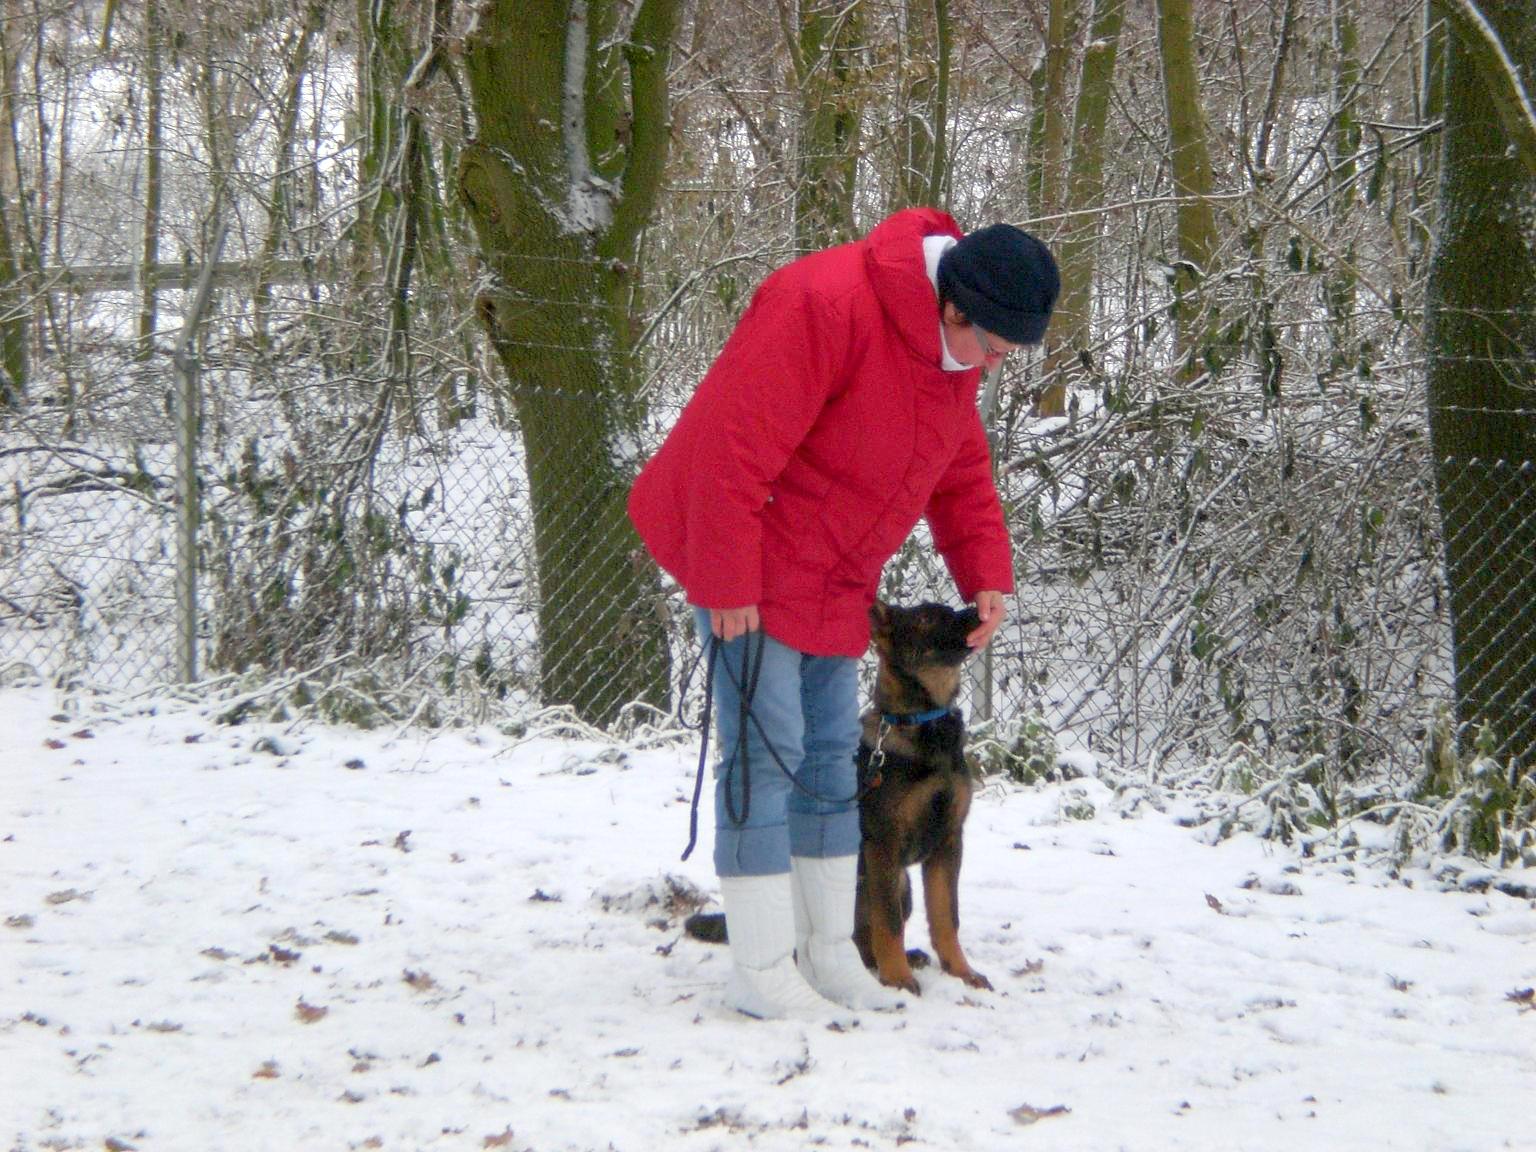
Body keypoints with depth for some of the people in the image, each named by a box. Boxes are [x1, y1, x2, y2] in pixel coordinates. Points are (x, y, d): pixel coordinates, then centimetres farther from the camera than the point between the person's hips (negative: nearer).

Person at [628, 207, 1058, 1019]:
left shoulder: (952, 351, 3)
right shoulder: (825, 305, -27)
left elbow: (962, 472, 14)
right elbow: (734, 448, -29)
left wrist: (986, 576, 1)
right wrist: (727, 583, -26)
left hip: (831, 585, 9)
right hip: (752, 574, -9)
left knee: (830, 755, 12)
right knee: (764, 754, -10)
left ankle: (830, 954, 20)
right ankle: (762, 971, -4)